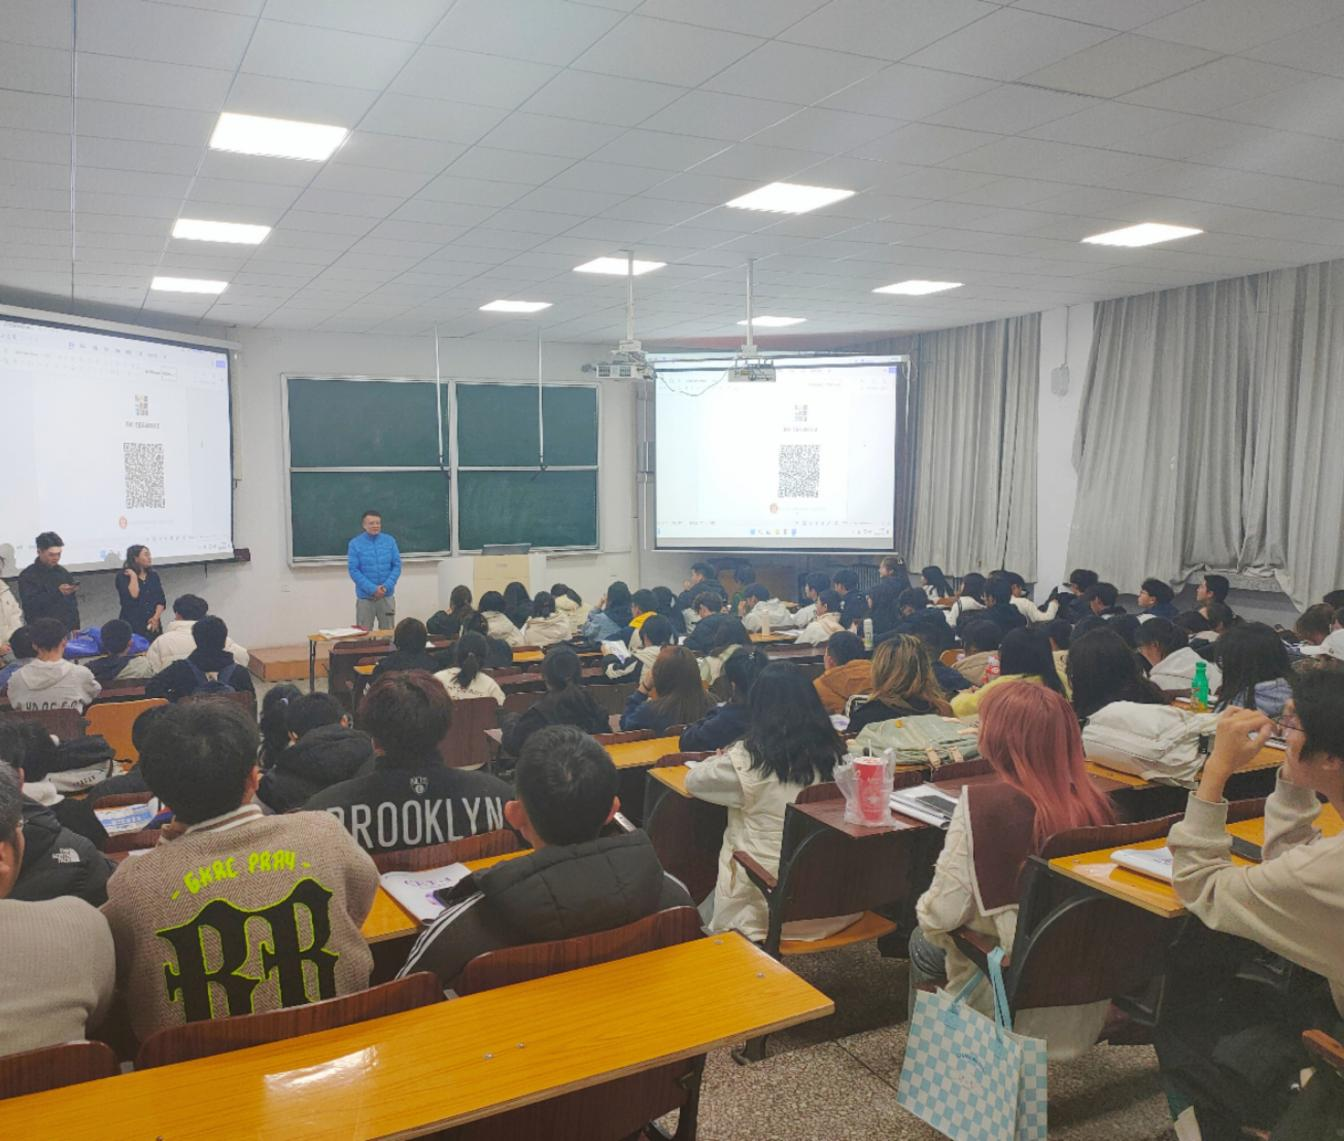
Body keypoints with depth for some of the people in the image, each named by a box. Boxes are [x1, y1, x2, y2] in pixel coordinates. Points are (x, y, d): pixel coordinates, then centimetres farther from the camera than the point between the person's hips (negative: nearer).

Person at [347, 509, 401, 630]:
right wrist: (372, 589, -17)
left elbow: (397, 566, 0)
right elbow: (353, 570, -10)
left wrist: (386, 586, -14)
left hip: (387, 596, 2)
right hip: (365, 597, -2)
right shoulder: (355, 544, -6)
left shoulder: (390, 541, 1)